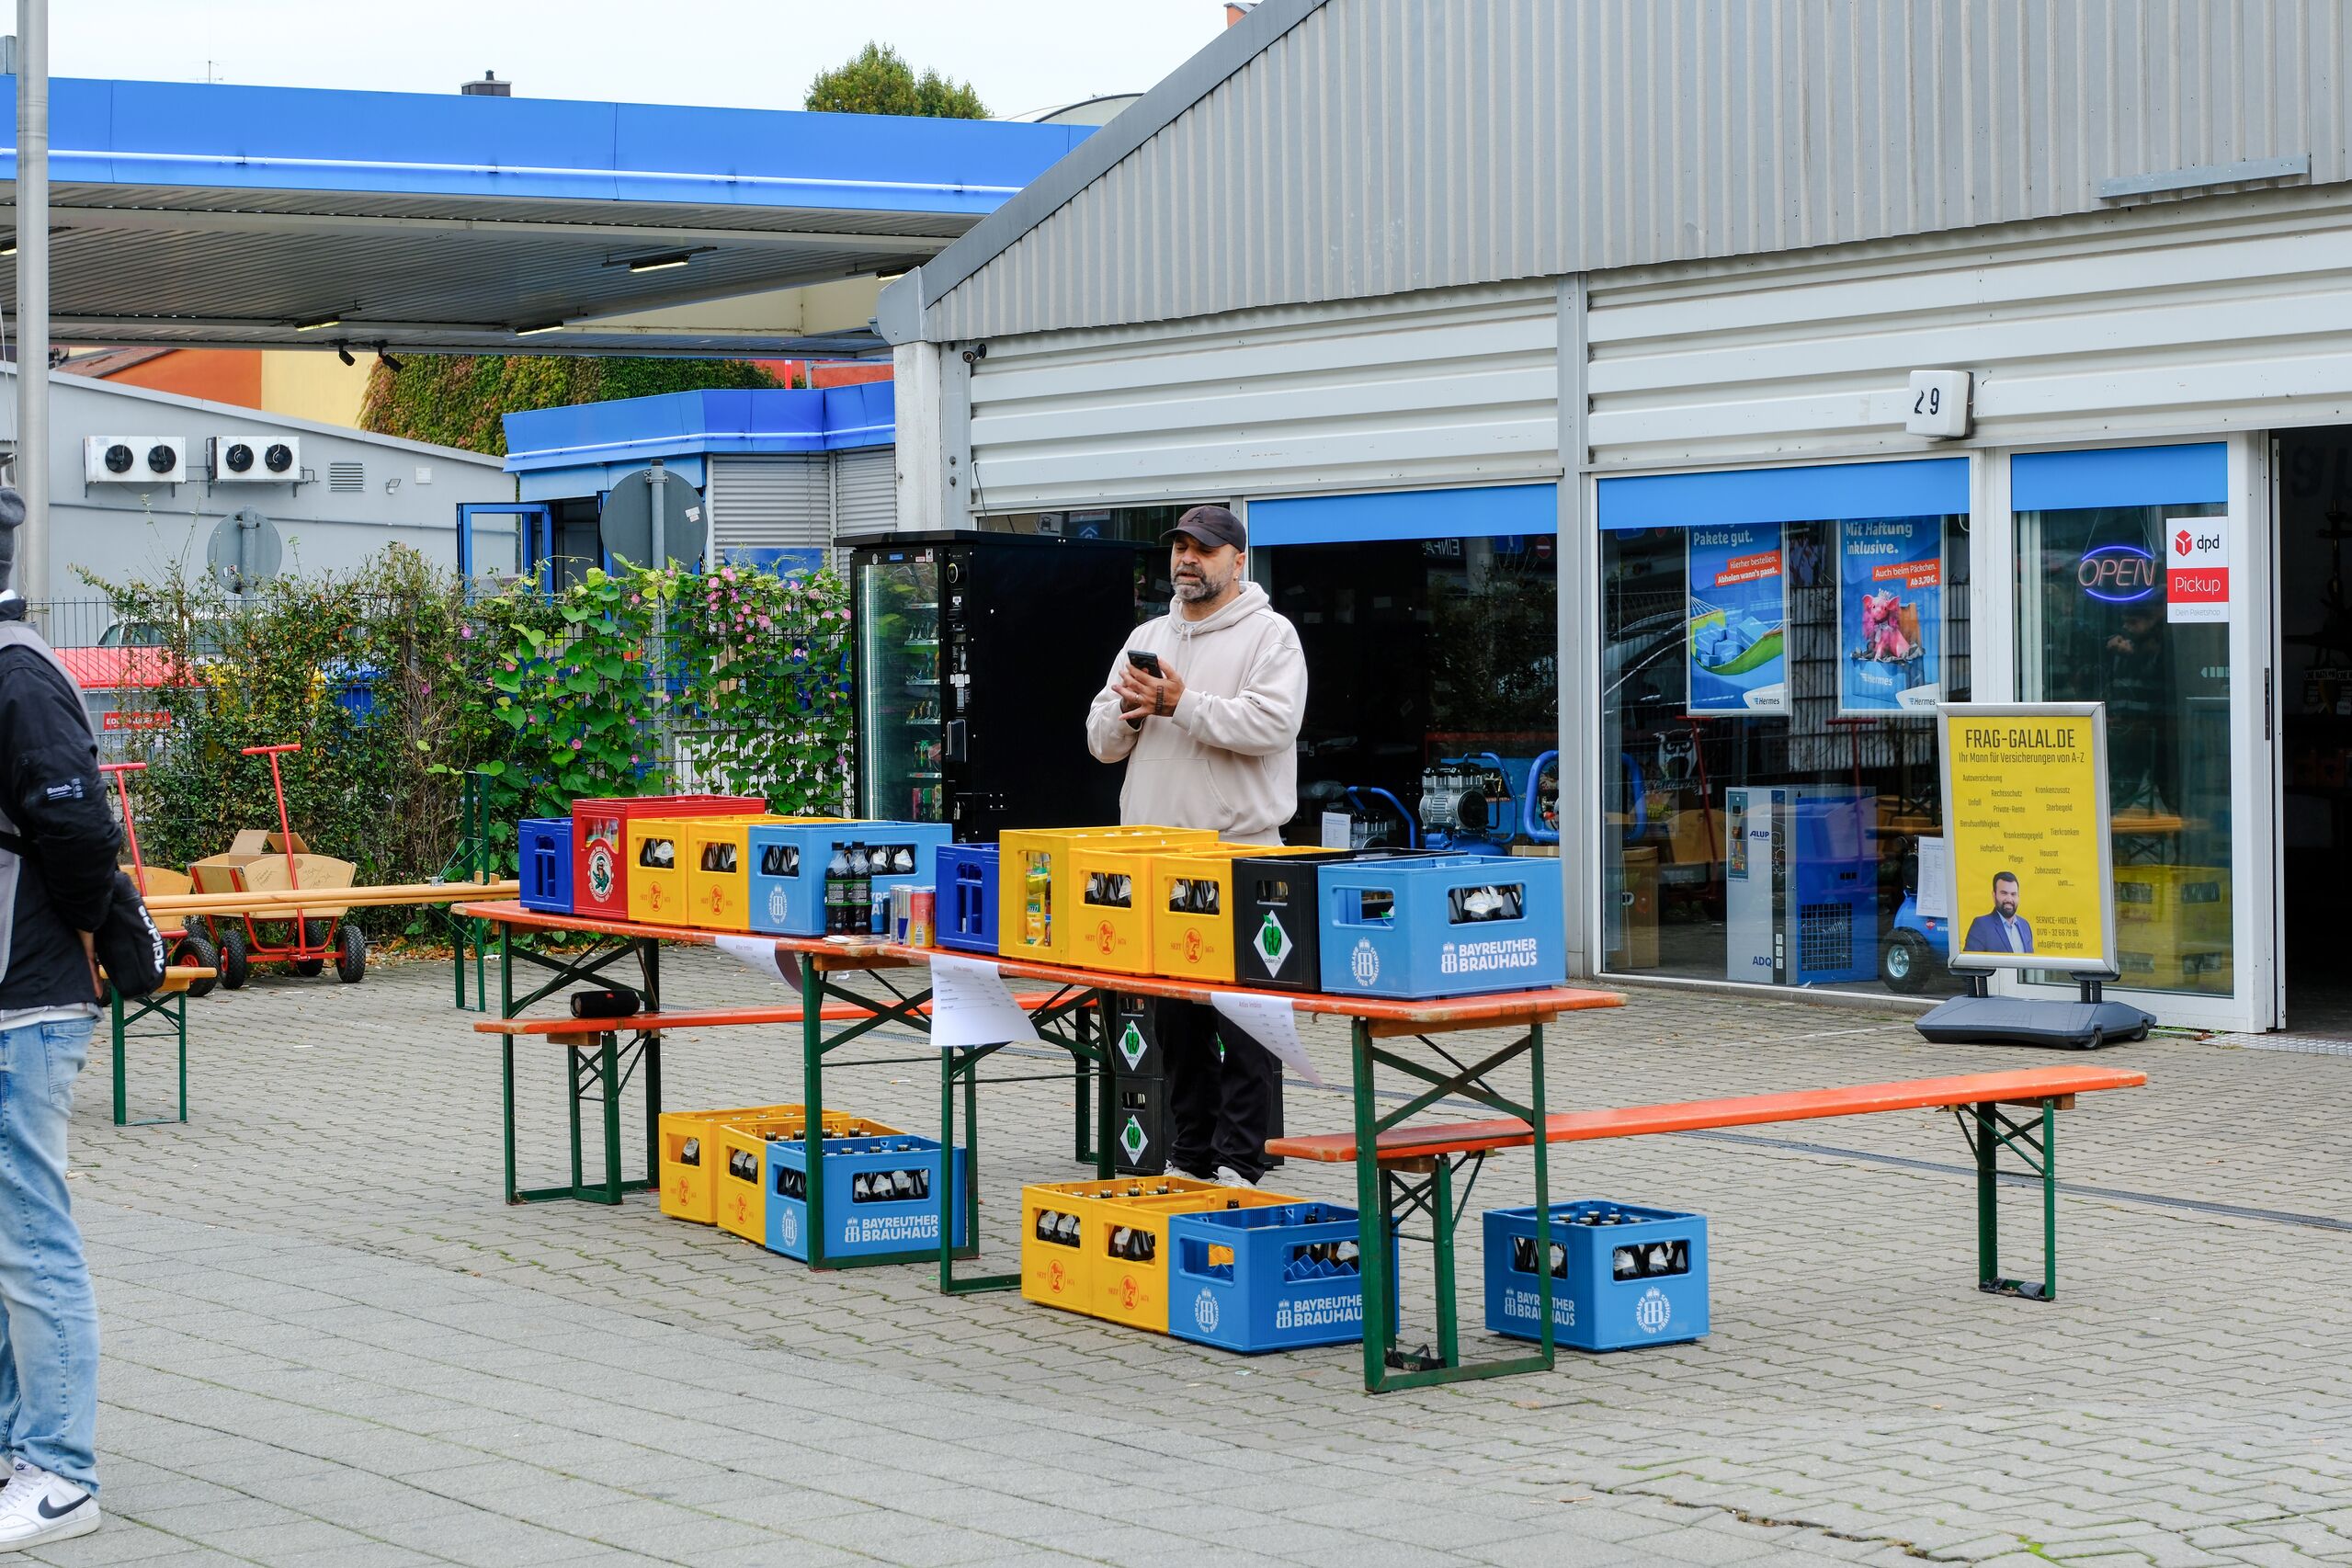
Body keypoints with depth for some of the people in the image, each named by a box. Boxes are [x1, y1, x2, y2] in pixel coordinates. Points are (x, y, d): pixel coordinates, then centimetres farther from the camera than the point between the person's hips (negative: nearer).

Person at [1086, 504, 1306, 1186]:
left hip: (1238, 855, -6)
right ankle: (1188, 1155, 17)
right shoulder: (1147, 637, 18)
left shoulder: (1269, 636, -1)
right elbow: (1102, 740, 16)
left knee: (1243, 1020, -6)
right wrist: (1127, 711, -5)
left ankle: (1239, 1162, -2)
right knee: (1175, 1021, 10)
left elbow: (1270, 722, -18)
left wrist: (1181, 704, -19)